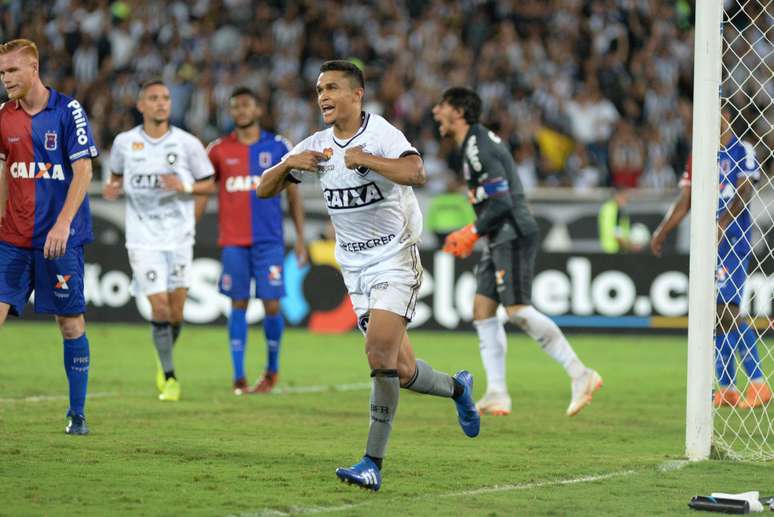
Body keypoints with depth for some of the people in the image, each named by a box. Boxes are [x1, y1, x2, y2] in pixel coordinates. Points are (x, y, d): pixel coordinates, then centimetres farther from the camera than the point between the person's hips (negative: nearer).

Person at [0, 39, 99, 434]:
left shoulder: (68, 111, -7)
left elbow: (83, 172, -10)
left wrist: (63, 224, -20)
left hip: (59, 238, -4)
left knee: (71, 322, 2)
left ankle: (78, 414, 13)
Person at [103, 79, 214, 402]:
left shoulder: (187, 144, -2)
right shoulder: (124, 142, 1)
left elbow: (208, 183, 7)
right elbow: (117, 176, 18)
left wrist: (185, 187, -12)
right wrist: (113, 189, -5)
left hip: (178, 238, 1)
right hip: (143, 239, -1)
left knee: (176, 312, 3)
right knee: (159, 308, -10)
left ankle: (165, 364, 30)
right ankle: (169, 376, 2)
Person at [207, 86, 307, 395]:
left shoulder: (278, 147, 4)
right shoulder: (219, 150, 6)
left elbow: (292, 194, 8)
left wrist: (300, 237, 4)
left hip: (269, 240, -1)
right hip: (233, 242, 1)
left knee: (271, 305, -3)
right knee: (238, 305, 0)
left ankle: (272, 370, 18)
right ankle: (239, 377, 3)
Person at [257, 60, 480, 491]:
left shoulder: (382, 134, -14)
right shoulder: (316, 147, 5)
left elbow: (415, 173, -33)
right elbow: (265, 190, 6)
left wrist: (363, 158, -28)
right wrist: (289, 164, -13)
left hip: (395, 261, -6)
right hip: (355, 268, 6)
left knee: (380, 356, -19)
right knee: (402, 372, 7)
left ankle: (374, 463, -16)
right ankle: (457, 388, 38)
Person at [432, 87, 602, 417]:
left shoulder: (477, 148, -14)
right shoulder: (473, 144, 18)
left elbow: (501, 202, -20)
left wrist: (472, 233, -10)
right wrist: (472, 234, 19)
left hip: (513, 235, -11)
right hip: (501, 239, 11)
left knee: (518, 310, -17)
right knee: (482, 310, 7)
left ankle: (580, 374, -18)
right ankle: (497, 395, 6)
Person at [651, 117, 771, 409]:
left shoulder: (742, 152, -3)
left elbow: (743, 193, -15)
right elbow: (684, 201, 18)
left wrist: (721, 225, -28)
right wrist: (662, 232, 8)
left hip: (733, 240, -7)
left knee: (726, 310, -17)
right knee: (713, 315, 5)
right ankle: (726, 389, 10)